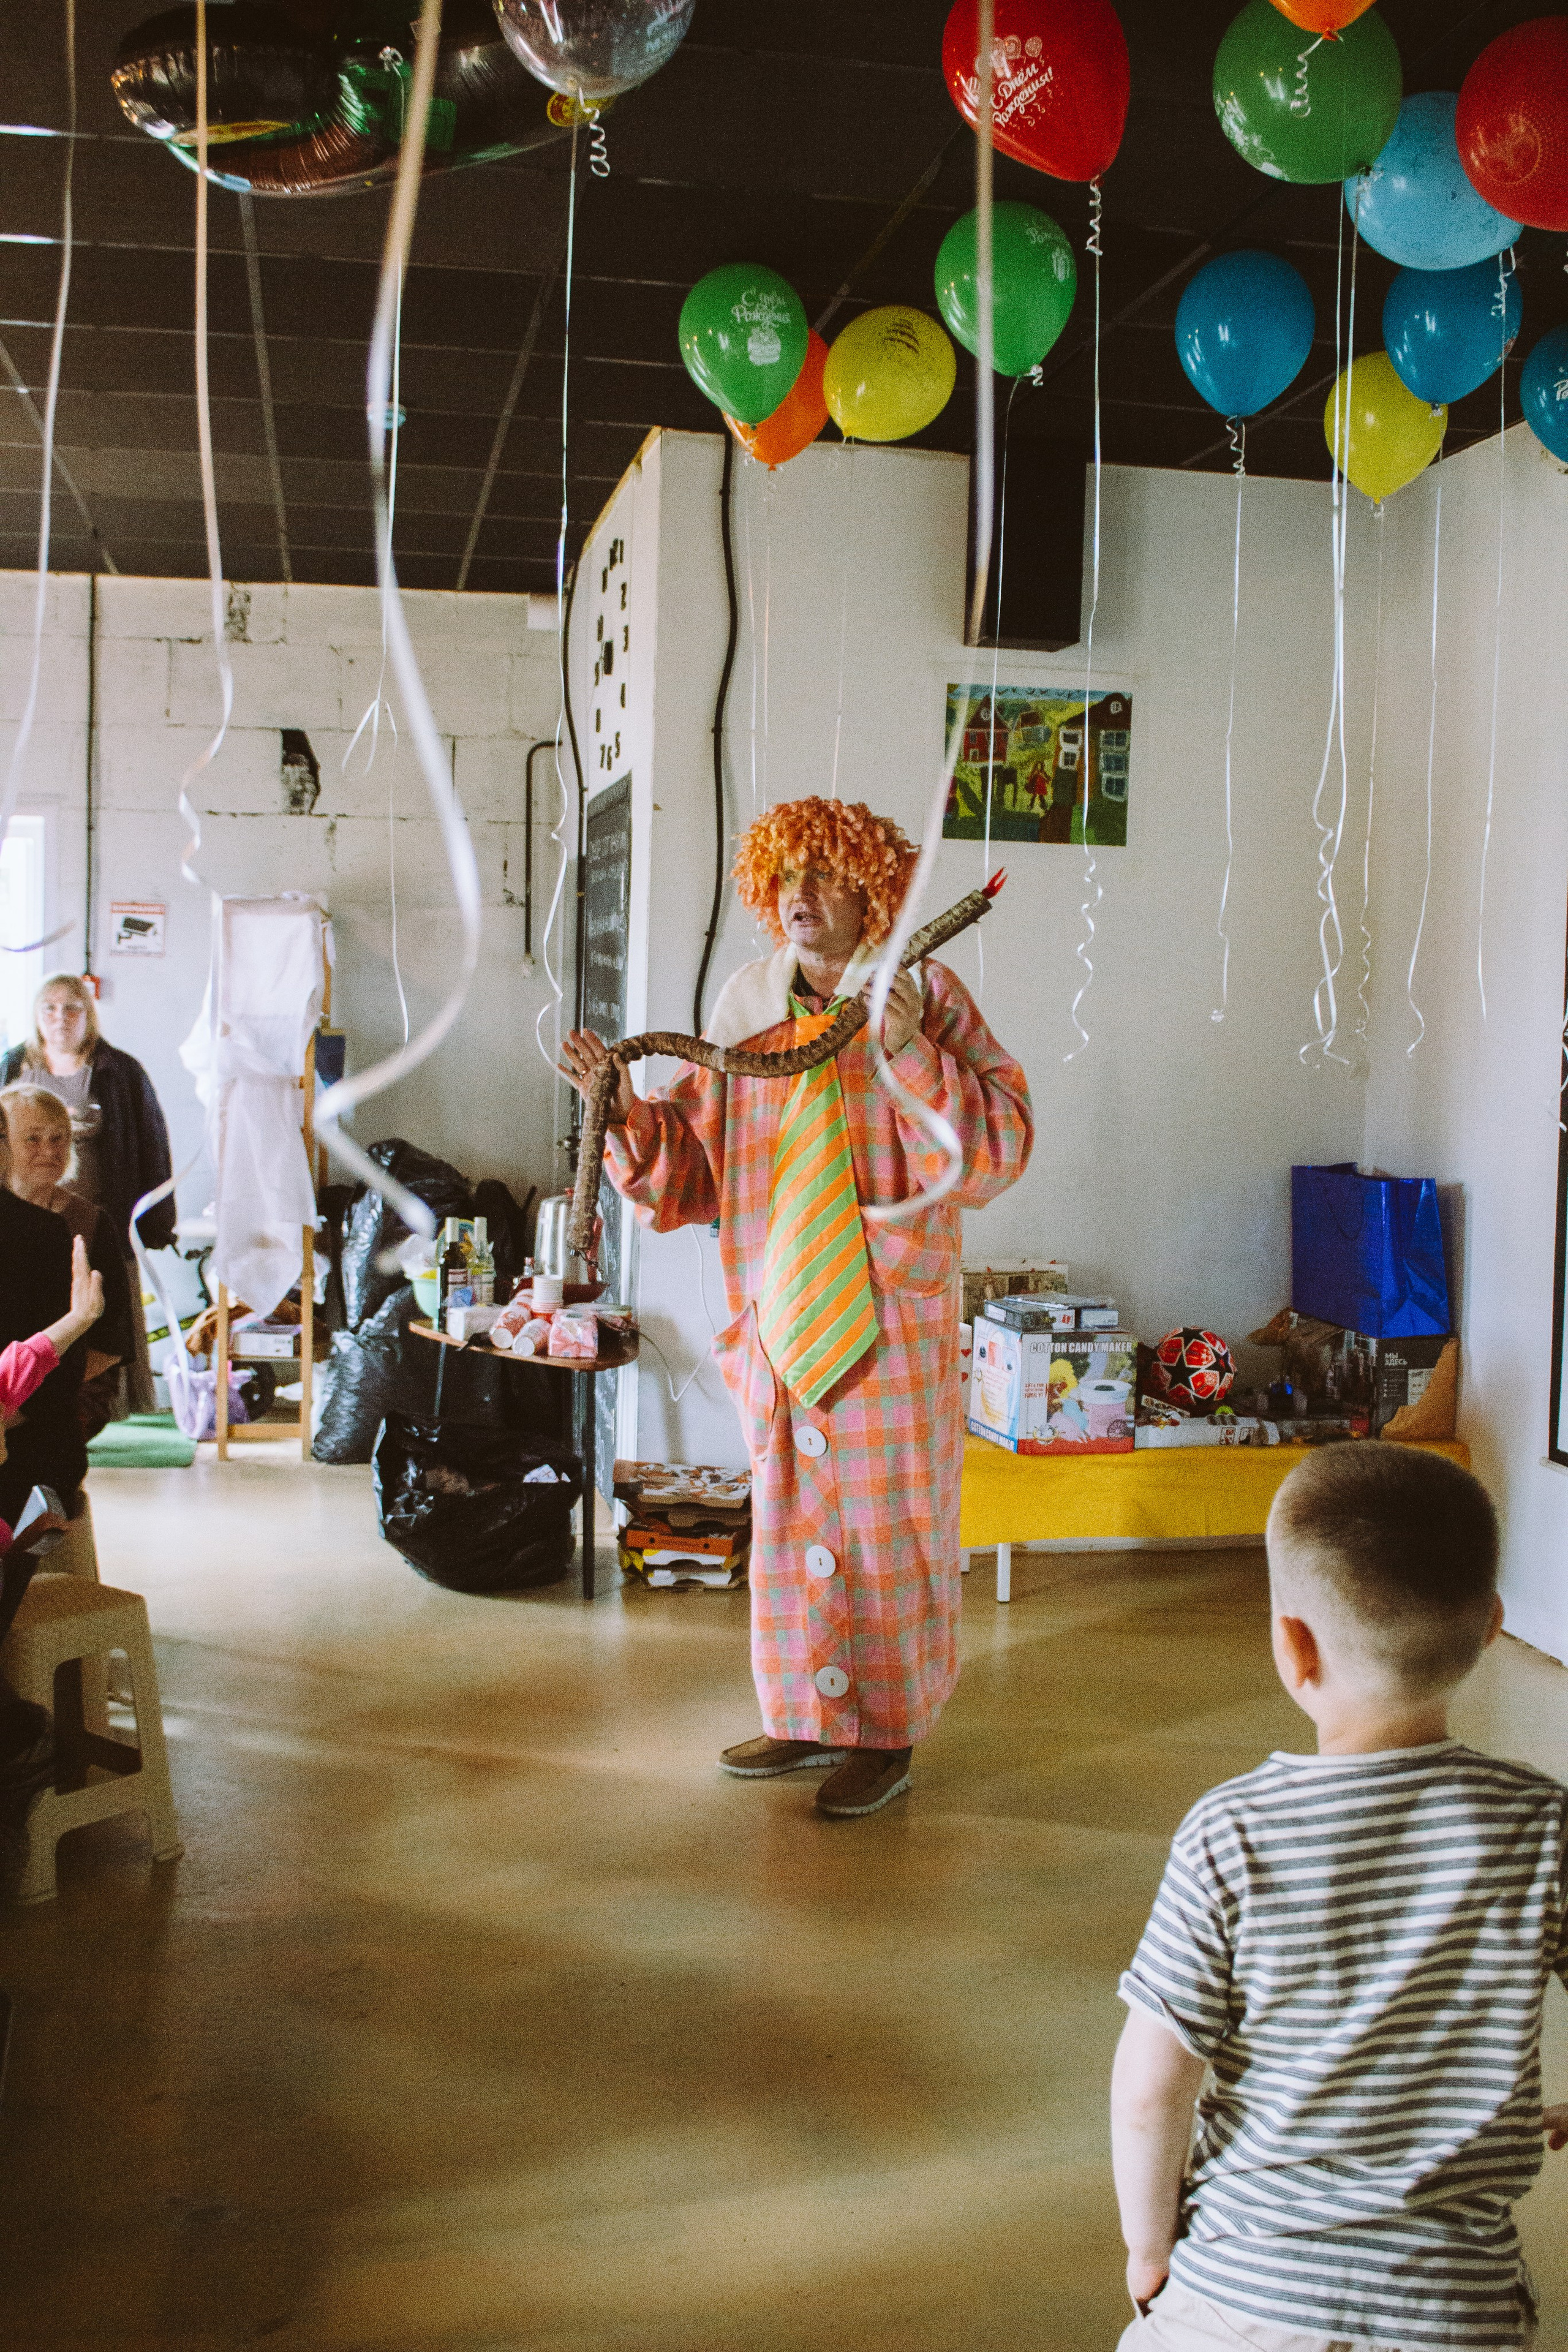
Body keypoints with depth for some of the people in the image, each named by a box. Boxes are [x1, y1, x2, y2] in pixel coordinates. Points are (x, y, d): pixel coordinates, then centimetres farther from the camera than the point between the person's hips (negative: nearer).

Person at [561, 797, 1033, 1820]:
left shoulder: (928, 997, -4)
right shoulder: (746, 1011, 7)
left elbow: (1001, 1146, -13)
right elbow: (689, 1170, 6)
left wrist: (912, 1054, -23)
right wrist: (621, 1105, -10)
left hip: (893, 1321, -4)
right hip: (780, 1321, 5)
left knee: (886, 1525, 3)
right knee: (793, 1523, 13)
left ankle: (887, 1733, 18)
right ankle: (812, 1715, 29)